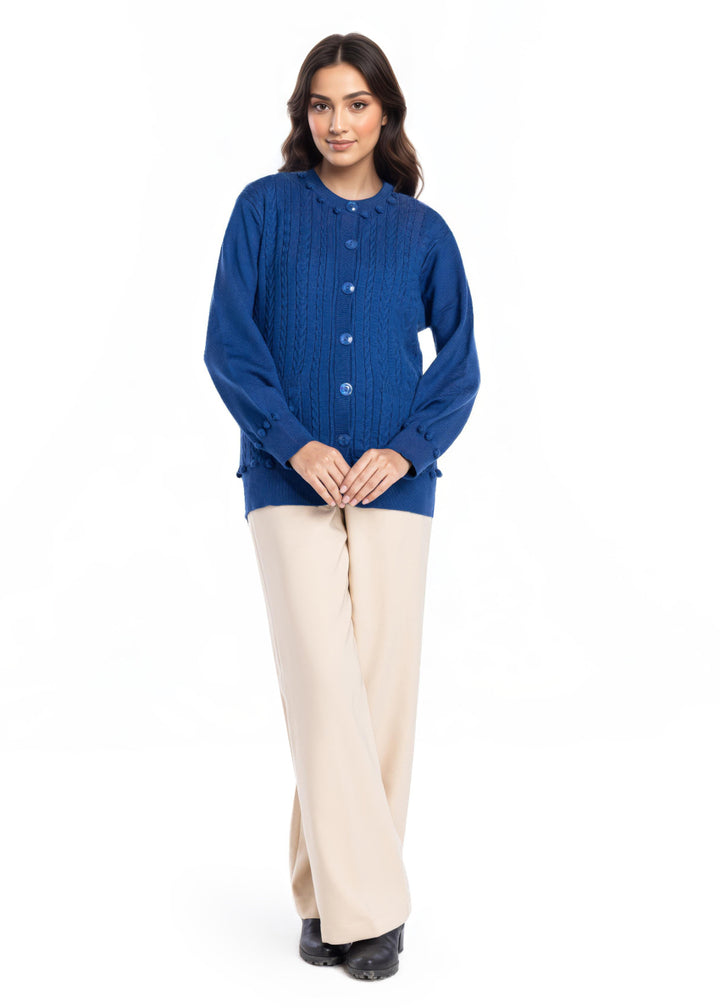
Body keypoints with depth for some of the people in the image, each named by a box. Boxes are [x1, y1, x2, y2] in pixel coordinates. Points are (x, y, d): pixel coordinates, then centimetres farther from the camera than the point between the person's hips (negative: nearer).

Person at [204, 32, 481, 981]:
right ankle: (360, 905, -5)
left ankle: (337, 895, 17)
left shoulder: (423, 230, 11)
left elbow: (460, 361, 8)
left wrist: (405, 449, -9)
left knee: (384, 689, 2)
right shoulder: (265, 208, 7)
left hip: (393, 484, 2)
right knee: (325, 684, -11)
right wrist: (296, 444, -12)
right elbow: (228, 343, 0)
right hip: (291, 481, -2)